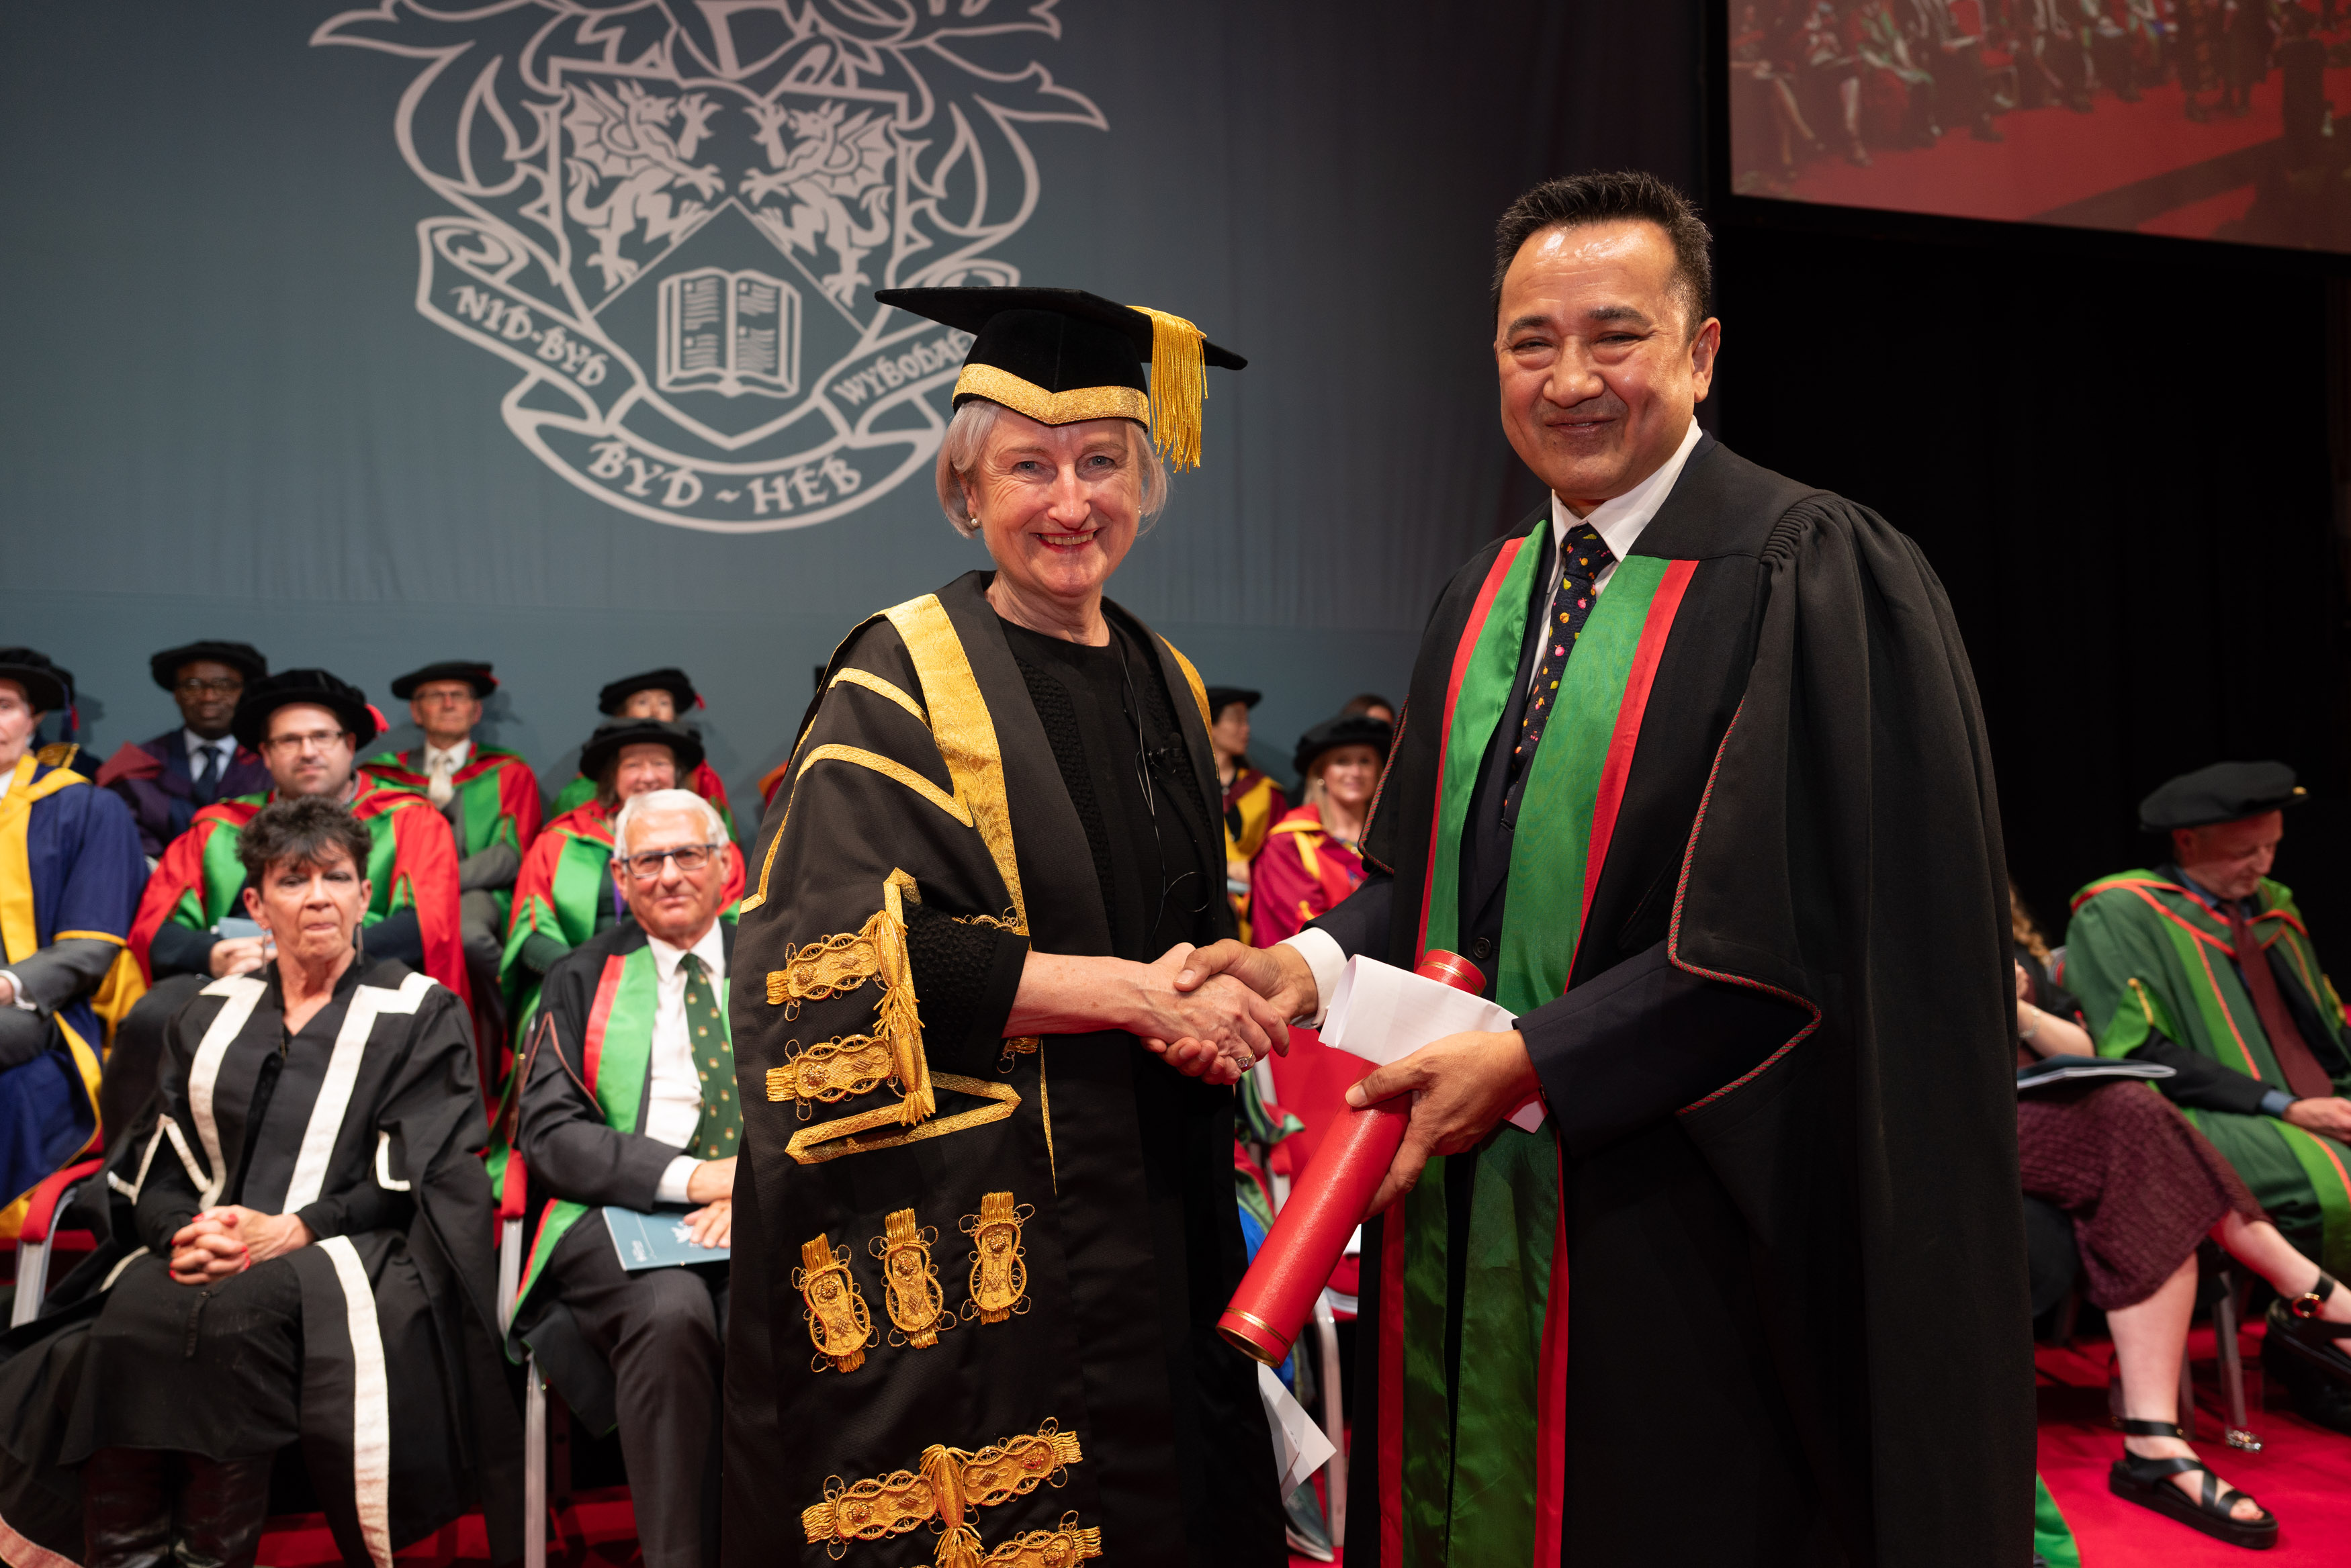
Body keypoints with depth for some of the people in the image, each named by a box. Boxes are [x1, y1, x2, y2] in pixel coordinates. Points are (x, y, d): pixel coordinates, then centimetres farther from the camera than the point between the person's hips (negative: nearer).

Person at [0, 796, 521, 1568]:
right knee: (132, 1309, -29)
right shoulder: (209, 1017, 20)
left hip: (350, 1252, -3)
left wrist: (289, 1231, -14)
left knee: (242, 1305, -34)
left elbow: (412, 1177, -2)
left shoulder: (421, 1013, 7)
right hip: (205, 1249, 4)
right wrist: (185, 1231, -9)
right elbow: (154, 1165, 13)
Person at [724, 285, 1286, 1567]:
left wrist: (1217, 994, -4)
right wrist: (1126, 991, -19)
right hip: (965, 1230, -6)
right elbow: (848, 959, -18)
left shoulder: (1165, 688, 10)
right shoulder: (902, 681, -9)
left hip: (1155, 1217, 6)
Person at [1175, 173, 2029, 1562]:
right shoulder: (1484, 600, 10)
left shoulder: (1814, 578, -12)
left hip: (1677, 1231, -6)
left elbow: (1807, 925, -18)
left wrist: (1533, 1059, -20)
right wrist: (1320, 962, -6)